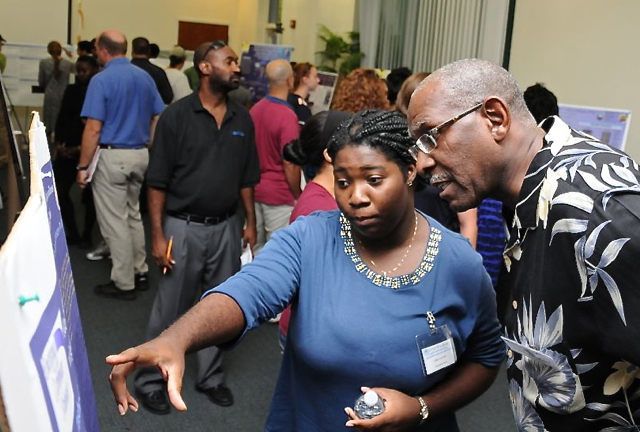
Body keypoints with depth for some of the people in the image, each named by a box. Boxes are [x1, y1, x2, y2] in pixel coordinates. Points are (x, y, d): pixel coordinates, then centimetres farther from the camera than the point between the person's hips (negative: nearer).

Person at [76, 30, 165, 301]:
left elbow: (94, 129, -16)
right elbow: (157, 120, 7)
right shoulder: (145, 77, 6)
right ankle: (140, 272, 27)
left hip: (112, 156, -6)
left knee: (114, 220, 3)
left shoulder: (102, 80, -12)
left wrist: (83, 166, -9)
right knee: (133, 214, 20)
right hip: (140, 155, 7)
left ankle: (124, 284, 10)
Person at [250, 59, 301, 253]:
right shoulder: (287, 116, -19)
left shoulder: (255, 109, 3)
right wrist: (298, 194, -5)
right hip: (279, 194, -7)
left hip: (255, 190, 7)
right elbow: (290, 164, -19)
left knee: (256, 250, 16)